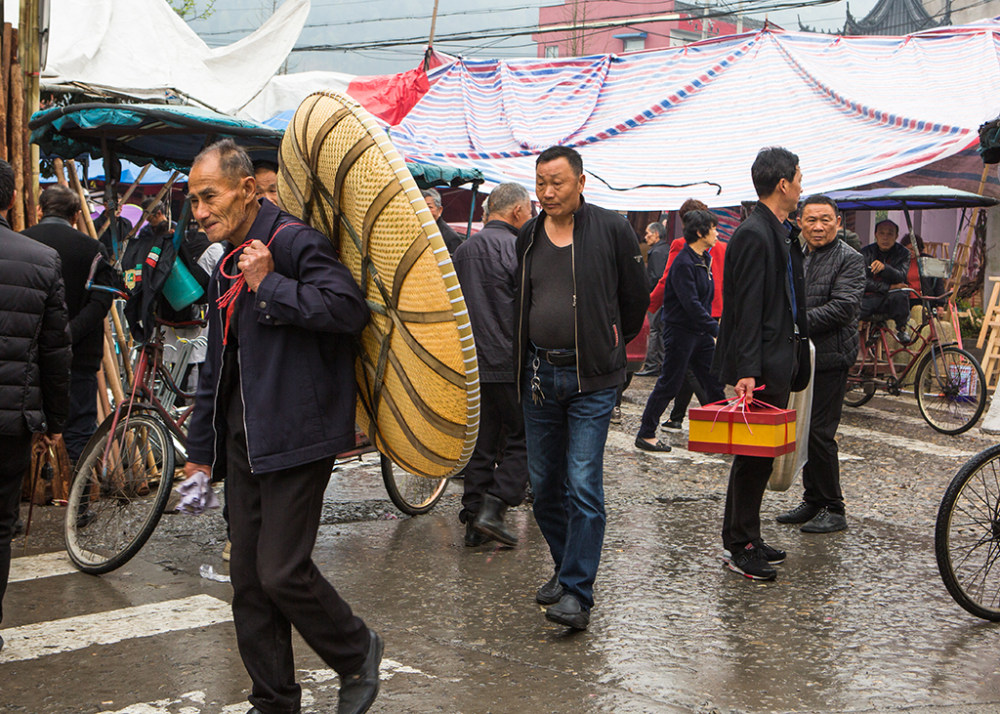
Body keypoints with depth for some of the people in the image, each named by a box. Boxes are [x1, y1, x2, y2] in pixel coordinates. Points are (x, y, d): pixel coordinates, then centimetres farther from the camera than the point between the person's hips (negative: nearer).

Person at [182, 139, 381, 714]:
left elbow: (349, 308, -26)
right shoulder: (229, 266, 17)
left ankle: (358, 652, 16)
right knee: (249, 579, 9)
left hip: (295, 437, -9)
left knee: (282, 572, -10)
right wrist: (201, 449, 24)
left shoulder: (295, 242, -11)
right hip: (243, 444, 9)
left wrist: (270, 287, -21)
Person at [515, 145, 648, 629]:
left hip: (591, 378, -5)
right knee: (543, 484, 11)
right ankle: (566, 566, 29)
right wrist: (524, 362, 16)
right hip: (538, 376, 5)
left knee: (583, 486, -9)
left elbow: (635, 299, 6)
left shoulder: (611, 230, -5)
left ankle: (577, 593, -7)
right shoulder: (528, 237, 8)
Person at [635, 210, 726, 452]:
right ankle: (645, 435, 7)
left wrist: (711, 327, 12)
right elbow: (691, 303, -24)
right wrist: (716, 329, -25)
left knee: (715, 381, 7)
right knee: (669, 384, -3)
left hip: (700, 330, 9)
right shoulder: (683, 263, -18)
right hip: (680, 330, -9)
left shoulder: (704, 259, 11)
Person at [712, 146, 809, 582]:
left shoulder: (781, 233, 15)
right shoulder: (754, 235, -15)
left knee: (760, 454, 14)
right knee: (754, 454, -4)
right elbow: (747, 310, -20)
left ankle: (745, 539, 22)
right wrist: (746, 370, -24)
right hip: (761, 366, -10)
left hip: (779, 361, 10)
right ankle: (739, 546, 4)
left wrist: (798, 349, 18)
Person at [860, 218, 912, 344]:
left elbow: (900, 277, -13)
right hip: (869, 298, 0)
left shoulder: (903, 253, 4)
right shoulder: (866, 252, 3)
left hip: (890, 300, 0)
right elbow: (863, 281, -8)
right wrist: (889, 287, -16)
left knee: (901, 295, -35)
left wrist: (884, 267, -34)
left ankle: (901, 329, -9)